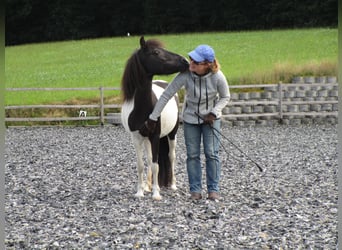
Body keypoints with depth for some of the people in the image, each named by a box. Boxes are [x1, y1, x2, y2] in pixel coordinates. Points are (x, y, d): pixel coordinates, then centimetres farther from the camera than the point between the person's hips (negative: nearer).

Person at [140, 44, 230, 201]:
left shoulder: (218, 77, -26)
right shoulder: (185, 75, -26)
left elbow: (225, 97, -6)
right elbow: (166, 95, -19)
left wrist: (214, 113, -21)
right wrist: (152, 119, -18)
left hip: (211, 118, -1)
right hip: (190, 118, 1)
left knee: (211, 153, -3)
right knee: (192, 154, 2)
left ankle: (213, 189, 7)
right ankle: (195, 190, 11)